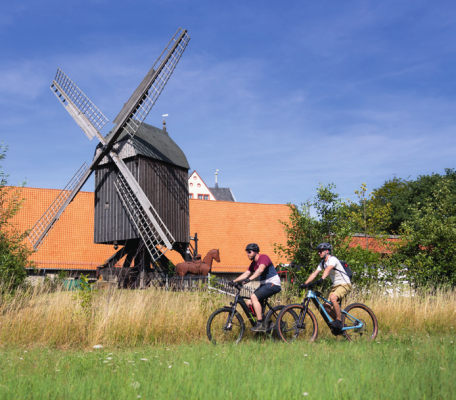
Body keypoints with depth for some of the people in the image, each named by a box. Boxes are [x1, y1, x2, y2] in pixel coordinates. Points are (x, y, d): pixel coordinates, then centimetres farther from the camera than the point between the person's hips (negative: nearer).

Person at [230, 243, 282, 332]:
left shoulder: (264, 257, -14)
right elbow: (246, 273, 12)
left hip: (273, 284, -9)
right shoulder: (253, 263, 14)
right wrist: (234, 281, -1)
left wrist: (249, 279, -43)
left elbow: (260, 269, -32)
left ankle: (260, 325, -24)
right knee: (249, 303, -2)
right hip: (264, 284, 9)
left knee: (254, 297, -26)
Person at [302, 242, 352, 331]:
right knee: (326, 307, -2)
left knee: (333, 297, -34)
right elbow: (314, 274, 2)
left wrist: (322, 279, -54)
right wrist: (305, 284, -11)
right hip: (335, 285, 9)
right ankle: (339, 323, 15)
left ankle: (339, 321, -23)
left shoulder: (332, 259, -17)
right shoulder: (322, 263, 9)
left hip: (345, 284, -9)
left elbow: (328, 269, -37)